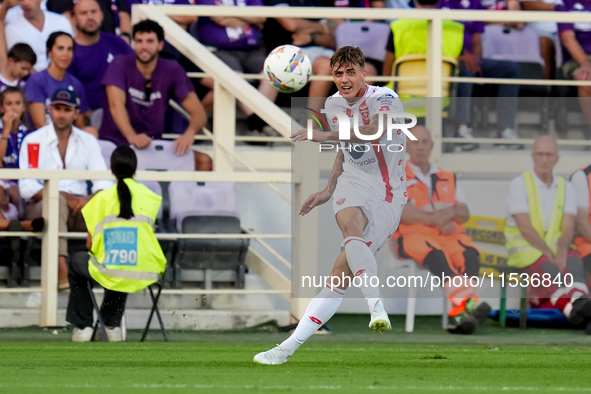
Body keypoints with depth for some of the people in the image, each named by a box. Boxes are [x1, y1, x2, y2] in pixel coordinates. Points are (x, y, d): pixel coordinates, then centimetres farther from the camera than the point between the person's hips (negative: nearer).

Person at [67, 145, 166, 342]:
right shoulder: (149, 197, 3)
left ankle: (83, 326, 29)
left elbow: (90, 244, 3)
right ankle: (112, 324, 41)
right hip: (145, 275, 3)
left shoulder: (102, 198, -3)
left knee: (76, 265, 32)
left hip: (108, 273, -3)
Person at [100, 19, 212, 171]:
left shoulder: (172, 70, 4)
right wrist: (132, 136, -40)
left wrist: (190, 132, -26)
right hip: (115, 141, -4)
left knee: (204, 162, -17)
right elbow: (116, 104, -20)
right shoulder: (120, 65, -4)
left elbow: (198, 112, -1)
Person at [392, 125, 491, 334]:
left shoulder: (448, 178, 26)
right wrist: (435, 220, -13)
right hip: (413, 234, -4)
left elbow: (465, 213, 19)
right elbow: (399, 211, -6)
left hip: (450, 234, 4)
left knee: (469, 254, -32)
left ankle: (459, 315, -46)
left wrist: (450, 212, -6)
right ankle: (467, 302, -55)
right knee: (435, 253, -39)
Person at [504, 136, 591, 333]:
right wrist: (549, 255, -20)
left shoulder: (566, 188, 13)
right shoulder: (519, 185, 1)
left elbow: (568, 228, -1)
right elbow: (525, 228, -10)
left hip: (556, 248, 3)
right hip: (525, 249, -3)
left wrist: (561, 254, -22)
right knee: (549, 269, -37)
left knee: (573, 262, -33)